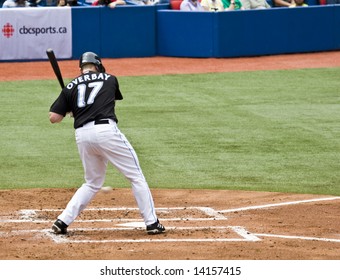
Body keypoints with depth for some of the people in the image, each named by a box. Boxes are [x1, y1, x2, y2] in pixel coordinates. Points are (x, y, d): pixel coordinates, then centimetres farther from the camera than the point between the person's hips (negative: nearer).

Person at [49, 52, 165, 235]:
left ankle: (62, 221, 11)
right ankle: (152, 222, 3)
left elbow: (53, 117, 11)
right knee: (136, 177, 7)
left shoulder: (70, 87, 15)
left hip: (82, 136, 3)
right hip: (106, 130, -3)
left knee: (92, 183, 21)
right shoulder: (110, 80, 16)